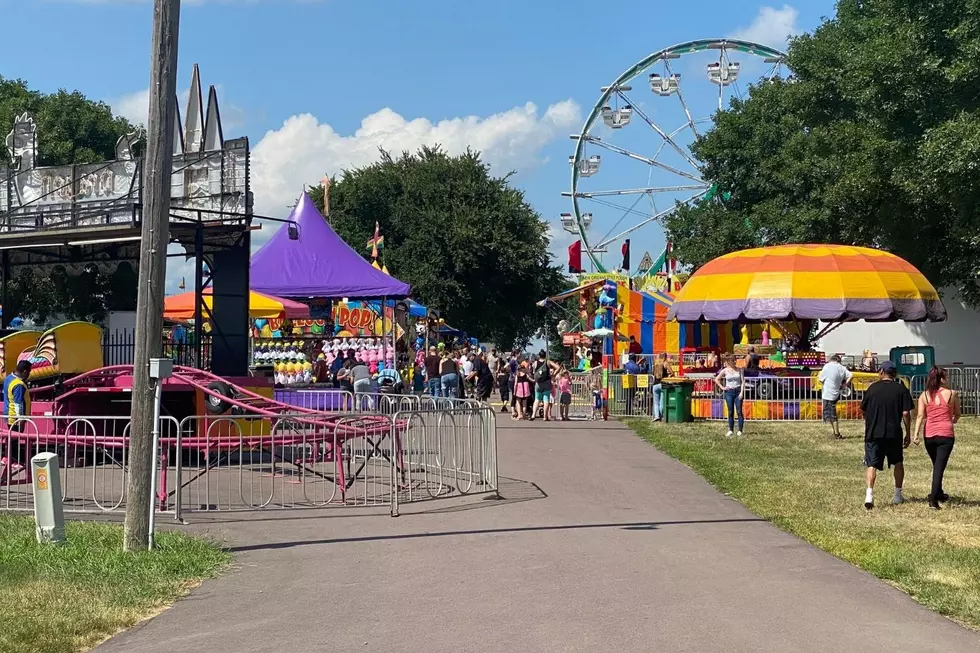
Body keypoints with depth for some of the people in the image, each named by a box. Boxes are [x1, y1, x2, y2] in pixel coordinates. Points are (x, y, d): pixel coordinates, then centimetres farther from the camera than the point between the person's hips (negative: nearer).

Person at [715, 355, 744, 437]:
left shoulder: (739, 370, 3)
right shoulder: (725, 370, 2)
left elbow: (743, 381, 0)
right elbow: (716, 379, 9)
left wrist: (741, 392, -9)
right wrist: (722, 387, 0)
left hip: (738, 391, 0)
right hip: (729, 392, 0)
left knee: (739, 411, -2)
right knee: (730, 412, 3)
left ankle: (740, 431, 0)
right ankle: (730, 430, 9)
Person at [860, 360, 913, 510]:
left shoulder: (872, 388, 3)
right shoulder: (901, 389, 0)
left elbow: (864, 410, 9)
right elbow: (906, 413, -6)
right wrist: (908, 434, 4)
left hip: (873, 433, 0)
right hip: (894, 433, 0)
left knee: (872, 464, -2)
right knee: (898, 463, 20)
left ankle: (869, 493, -23)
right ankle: (898, 495, 23)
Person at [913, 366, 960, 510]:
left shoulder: (924, 396, 4)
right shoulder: (952, 394, -1)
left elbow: (920, 416, -5)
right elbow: (957, 414, 11)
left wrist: (915, 434, -8)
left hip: (929, 435, 3)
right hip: (946, 435, -3)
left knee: (936, 465, 22)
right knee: (939, 467, -5)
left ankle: (939, 494, 36)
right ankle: (933, 499, -14)